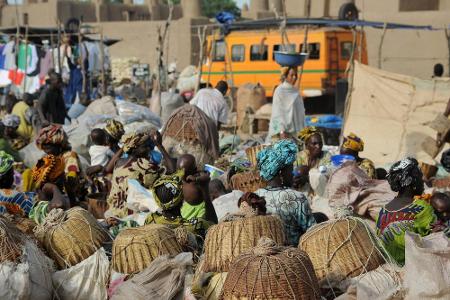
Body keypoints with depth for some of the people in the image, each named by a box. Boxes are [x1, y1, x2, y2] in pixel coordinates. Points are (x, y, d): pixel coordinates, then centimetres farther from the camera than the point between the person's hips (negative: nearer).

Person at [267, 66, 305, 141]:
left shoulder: (295, 91, 12)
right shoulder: (280, 91, -7)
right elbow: (277, 112, -11)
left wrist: (302, 129, 14)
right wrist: (281, 131, -19)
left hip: (296, 130, 7)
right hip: (286, 130, -7)